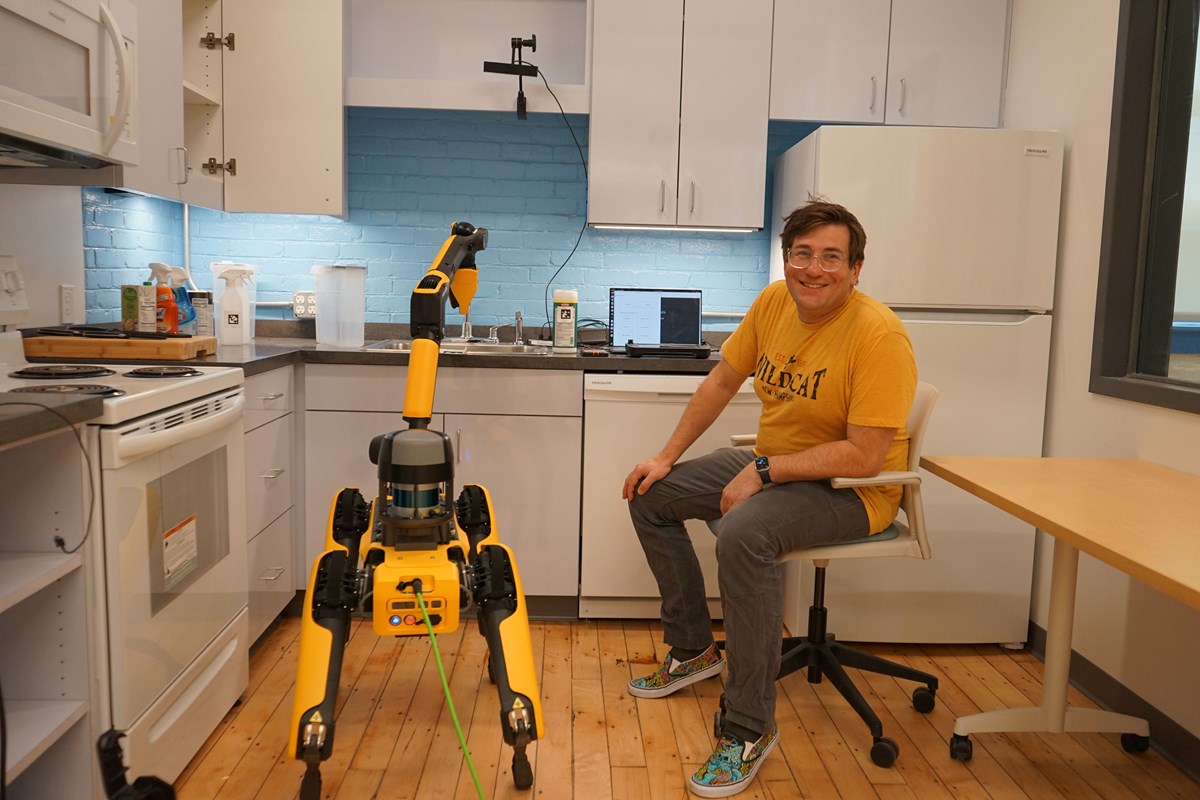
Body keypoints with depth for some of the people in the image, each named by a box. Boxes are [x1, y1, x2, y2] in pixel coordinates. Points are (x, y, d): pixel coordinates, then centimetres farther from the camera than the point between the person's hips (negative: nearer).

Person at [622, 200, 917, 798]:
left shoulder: (878, 334, -24)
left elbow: (865, 456, -27)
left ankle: (749, 729, -18)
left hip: (852, 490, -8)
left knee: (743, 534, -36)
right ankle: (693, 650, 22)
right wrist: (668, 456, 6)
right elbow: (722, 380, 8)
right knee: (649, 496, 7)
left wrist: (761, 472, -25)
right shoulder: (773, 301, -3)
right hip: (769, 466, 8)